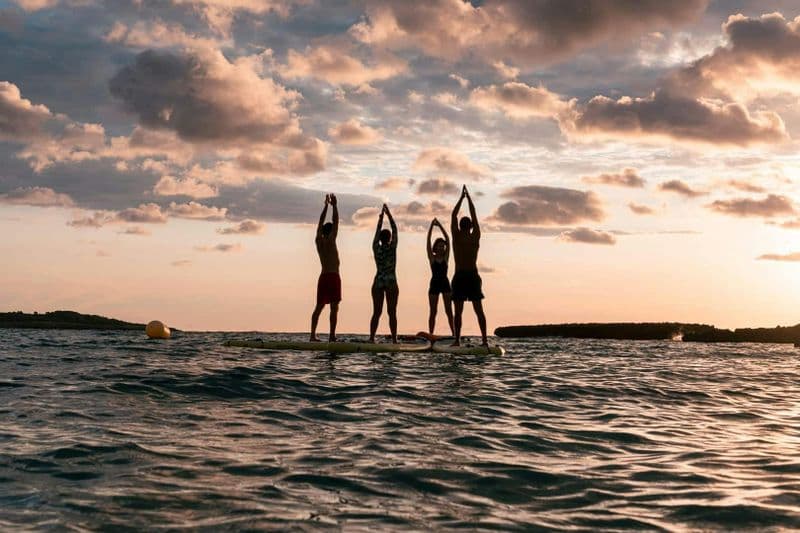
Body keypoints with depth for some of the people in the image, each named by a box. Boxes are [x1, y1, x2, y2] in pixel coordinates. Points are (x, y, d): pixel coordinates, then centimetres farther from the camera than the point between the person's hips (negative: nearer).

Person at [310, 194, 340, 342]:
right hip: (333, 277, -6)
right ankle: (332, 336, -13)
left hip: (323, 277, 6)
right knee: (334, 307, -7)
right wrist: (334, 205, 7)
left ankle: (313, 335, 4)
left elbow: (321, 223, 18)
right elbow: (336, 222, -2)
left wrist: (326, 205, 24)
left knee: (319, 306, 7)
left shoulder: (318, 241, 8)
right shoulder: (331, 240, -6)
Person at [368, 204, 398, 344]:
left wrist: (381, 217, 23)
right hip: (391, 282, -2)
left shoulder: (376, 248, 1)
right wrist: (389, 214, 12)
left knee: (376, 312, 3)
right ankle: (394, 339, -3)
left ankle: (372, 338, -3)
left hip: (378, 282, 3)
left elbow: (377, 231, 14)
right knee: (392, 312, -1)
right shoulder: (392, 248, -4)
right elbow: (395, 230, 5)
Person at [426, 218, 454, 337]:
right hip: (434, 284, -1)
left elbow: (448, 239, -3)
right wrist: (432, 225, -9)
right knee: (433, 312, 4)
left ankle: (453, 333, -7)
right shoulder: (432, 257, 1)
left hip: (445, 284, 1)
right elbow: (428, 240, -5)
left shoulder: (446, 257, 4)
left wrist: (440, 225, -6)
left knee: (449, 310, -3)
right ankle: (430, 334, 7)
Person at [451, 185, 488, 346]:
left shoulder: (457, 236, -4)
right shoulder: (475, 237, 1)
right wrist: (468, 197, 18)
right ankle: (484, 339, -2)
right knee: (479, 310, 3)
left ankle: (457, 340, -8)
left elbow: (453, 215, 6)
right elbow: (474, 215, 11)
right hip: (473, 277, 2)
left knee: (458, 311, -2)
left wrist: (462, 197, 13)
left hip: (459, 277, -2)